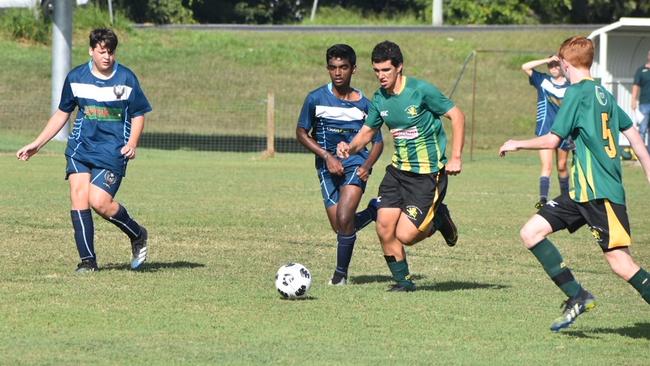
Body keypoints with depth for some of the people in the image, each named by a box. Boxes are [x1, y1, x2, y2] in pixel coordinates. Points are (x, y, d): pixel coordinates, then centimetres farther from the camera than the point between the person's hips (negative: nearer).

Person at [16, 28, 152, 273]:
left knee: (99, 201, -16)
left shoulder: (126, 79, -3)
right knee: (78, 195, -12)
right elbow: (62, 113, 16)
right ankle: (87, 260, -7)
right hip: (80, 148, 3)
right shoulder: (76, 78, 5)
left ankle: (138, 235, 9)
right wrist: (37, 144, 14)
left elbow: (138, 115, 5)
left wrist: (132, 144, -12)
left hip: (113, 151, -3)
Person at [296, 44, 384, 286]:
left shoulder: (364, 105, 0)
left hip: (355, 163, -2)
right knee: (340, 227, 0)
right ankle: (373, 212, 31)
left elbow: (377, 142, 7)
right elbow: (301, 133, 3)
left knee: (344, 219, -20)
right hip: (327, 167, 2)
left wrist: (366, 166, -12)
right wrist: (327, 156, -9)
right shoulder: (316, 99, -2)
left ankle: (341, 272, -3)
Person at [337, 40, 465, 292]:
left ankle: (438, 220, 18)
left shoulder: (421, 90, -15)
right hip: (398, 170, 6)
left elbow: (457, 116, -9)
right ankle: (402, 281, 14)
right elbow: (368, 131, 14)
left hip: (428, 174, -6)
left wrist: (455, 157, -14)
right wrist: (351, 147, -8)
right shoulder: (380, 98, 3)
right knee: (384, 229, -5)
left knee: (405, 235, -12)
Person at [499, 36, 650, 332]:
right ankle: (577, 296, 4)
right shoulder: (604, 95, 16)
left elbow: (552, 140, -10)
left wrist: (517, 144, 6)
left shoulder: (577, 92, -9)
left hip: (599, 191, -9)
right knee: (531, 233, 5)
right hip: (584, 192, 9)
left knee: (619, 261, -13)